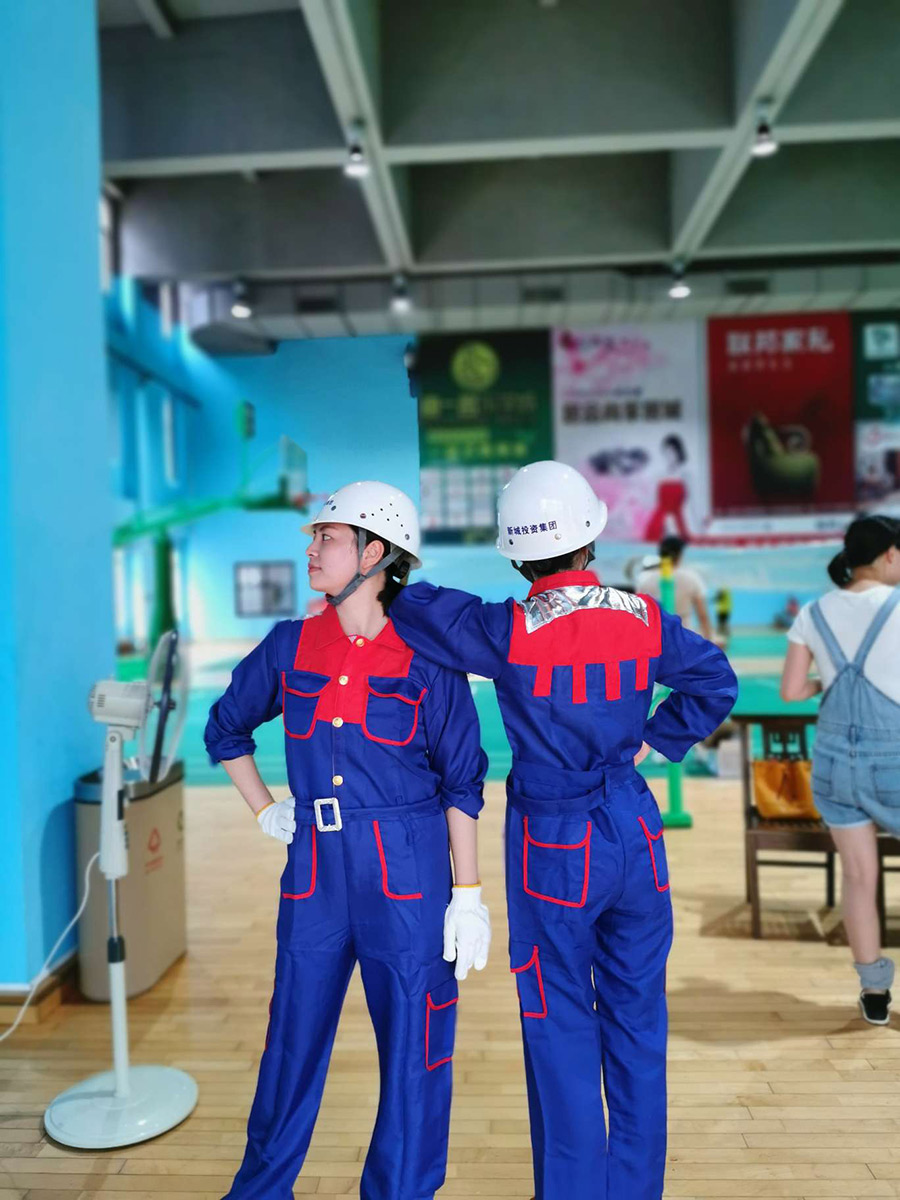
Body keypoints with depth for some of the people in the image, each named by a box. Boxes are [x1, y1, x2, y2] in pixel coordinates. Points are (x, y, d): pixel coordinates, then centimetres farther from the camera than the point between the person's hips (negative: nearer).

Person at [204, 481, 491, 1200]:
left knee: (413, 1046, 8)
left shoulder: (426, 655, -7)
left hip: (407, 873, -3)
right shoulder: (290, 646, 2)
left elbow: (461, 783, -4)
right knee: (294, 1040, 17)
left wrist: (469, 896, -6)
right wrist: (265, 812, 11)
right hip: (315, 871, 3)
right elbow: (226, 728, 19)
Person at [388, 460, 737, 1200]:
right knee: (637, 1017, 17)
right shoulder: (644, 618, -4)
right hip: (636, 833, 4)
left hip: (554, 846, -4)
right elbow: (716, 684, 8)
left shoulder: (511, 632, -17)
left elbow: (417, 609, -9)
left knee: (562, 1026, 10)